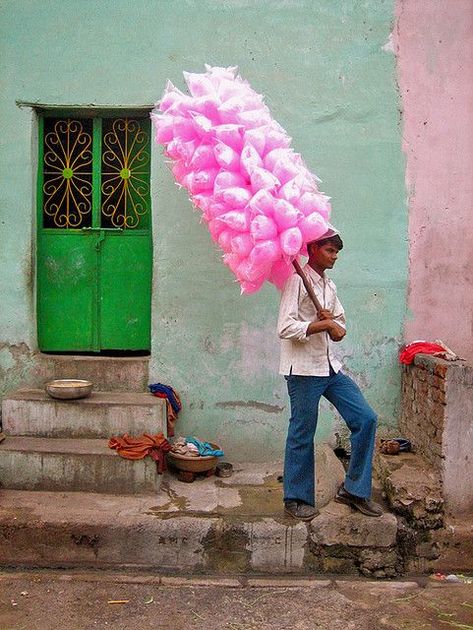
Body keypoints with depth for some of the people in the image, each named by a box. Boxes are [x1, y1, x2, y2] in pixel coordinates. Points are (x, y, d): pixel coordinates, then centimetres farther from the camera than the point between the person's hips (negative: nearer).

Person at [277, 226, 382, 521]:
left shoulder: (329, 285, 15)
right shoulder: (297, 281, -11)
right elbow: (286, 328, -20)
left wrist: (334, 324, -4)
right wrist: (324, 324, -18)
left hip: (331, 367, 8)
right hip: (303, 369, -8)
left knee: (365, 418, 3)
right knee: (302, 434, 2)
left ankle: (354, 489, 15)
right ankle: (297, 499, 18)